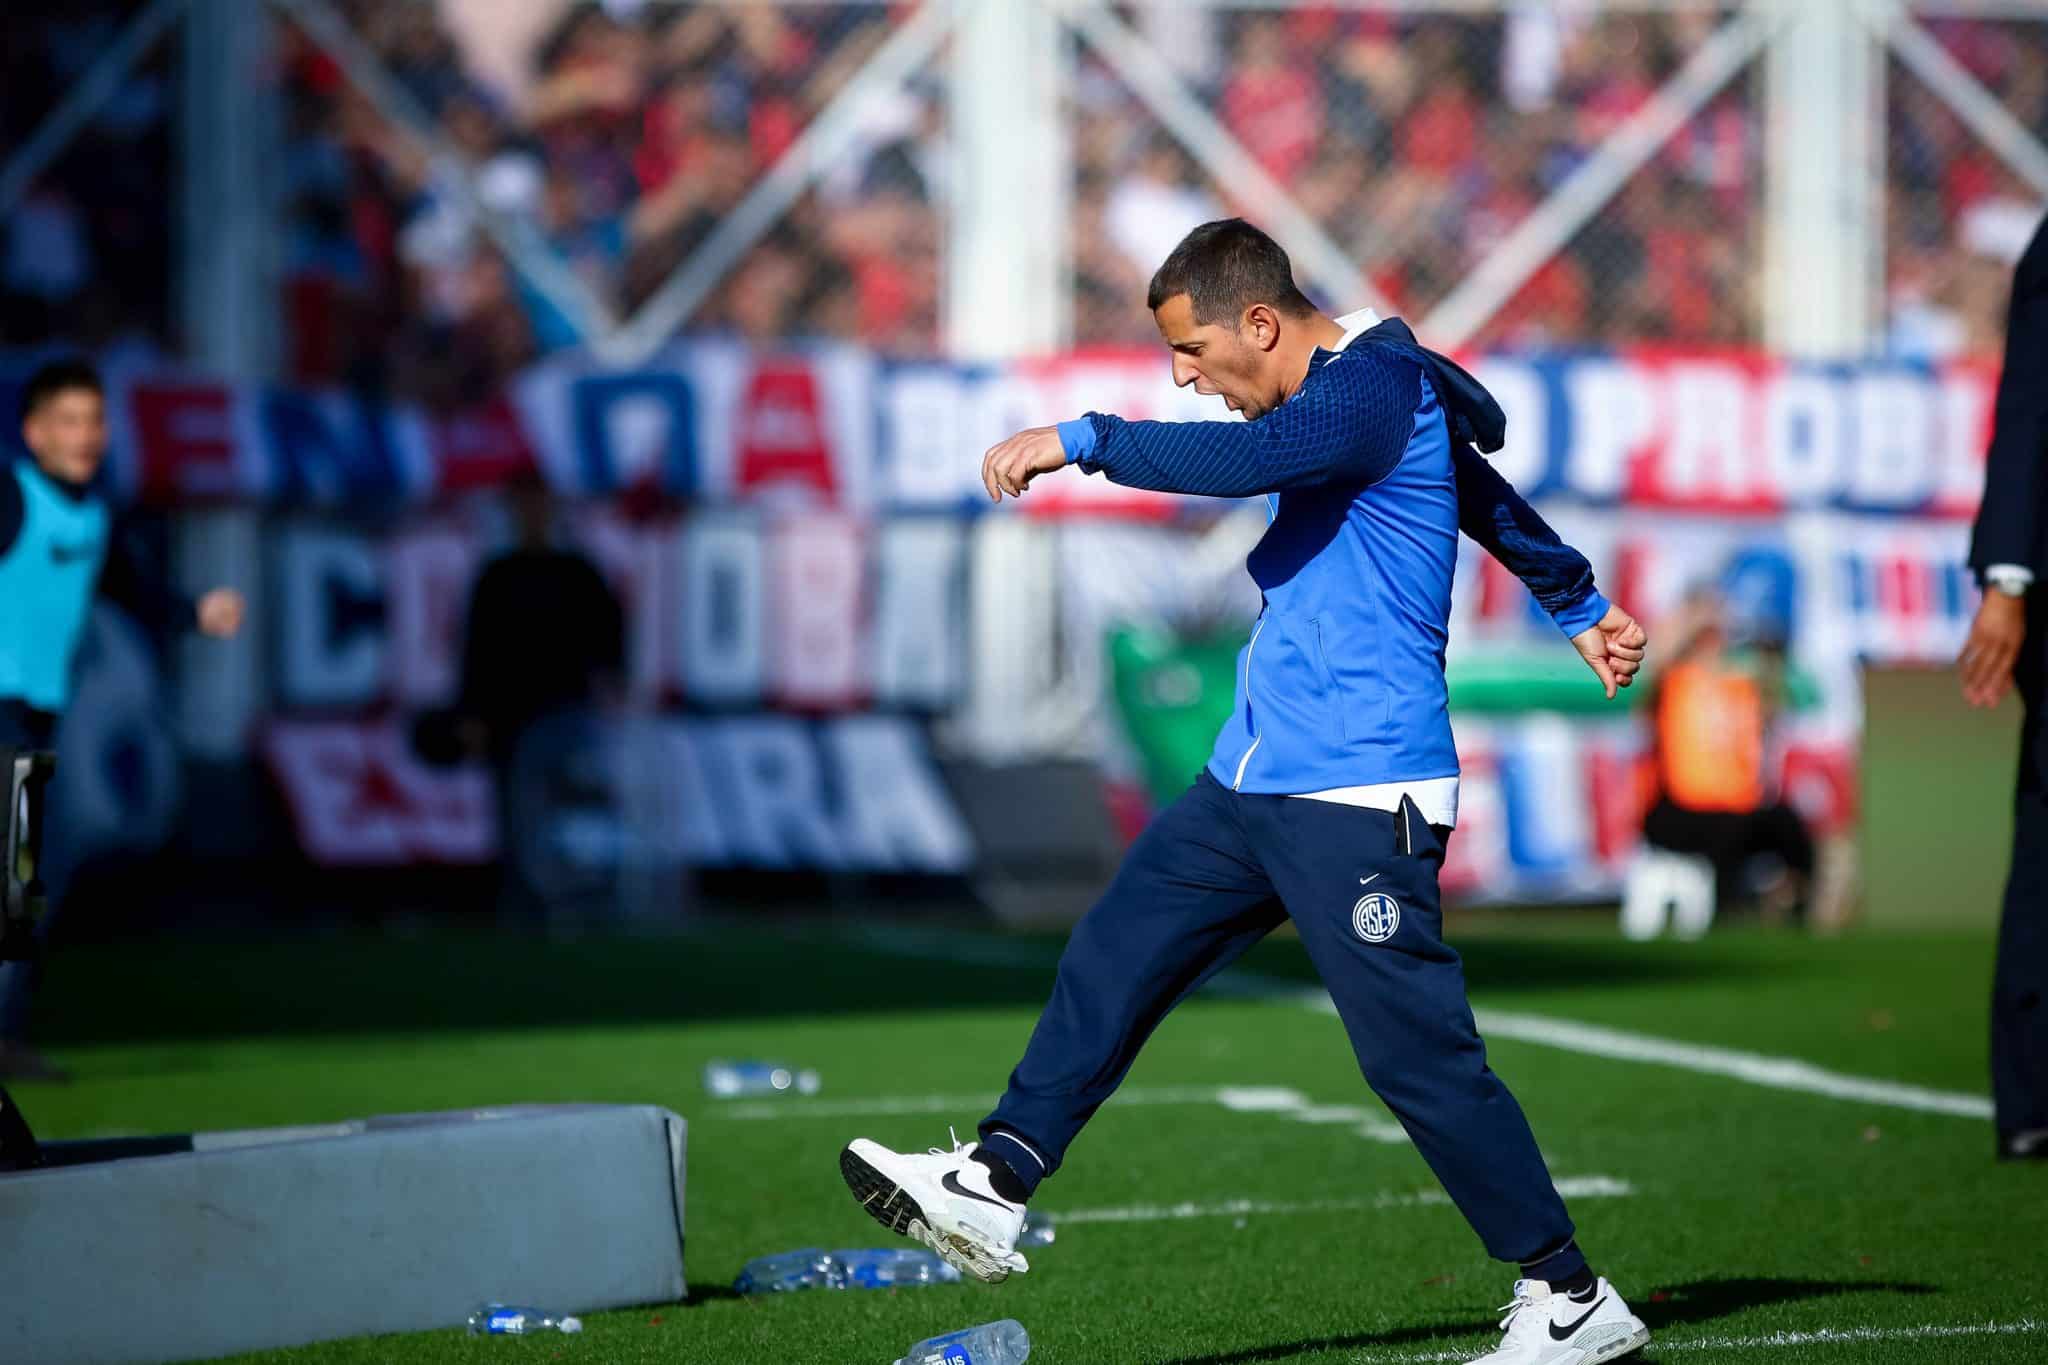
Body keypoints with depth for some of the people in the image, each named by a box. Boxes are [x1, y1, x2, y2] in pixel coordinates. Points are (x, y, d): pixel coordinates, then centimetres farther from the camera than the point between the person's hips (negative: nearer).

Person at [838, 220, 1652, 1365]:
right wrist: (1582, 604, 45)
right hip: (1254, 784, 10)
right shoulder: (1342, 394, 17)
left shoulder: (1376, 384, -14)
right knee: (1112, 960, 7)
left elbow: (1249, 459, -34)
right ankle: (993, 1192, 11)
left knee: (1420, 1056, -8)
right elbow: (1486, 495, 32)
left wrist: (1081, 441, -24)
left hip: (1359, 797, -10)